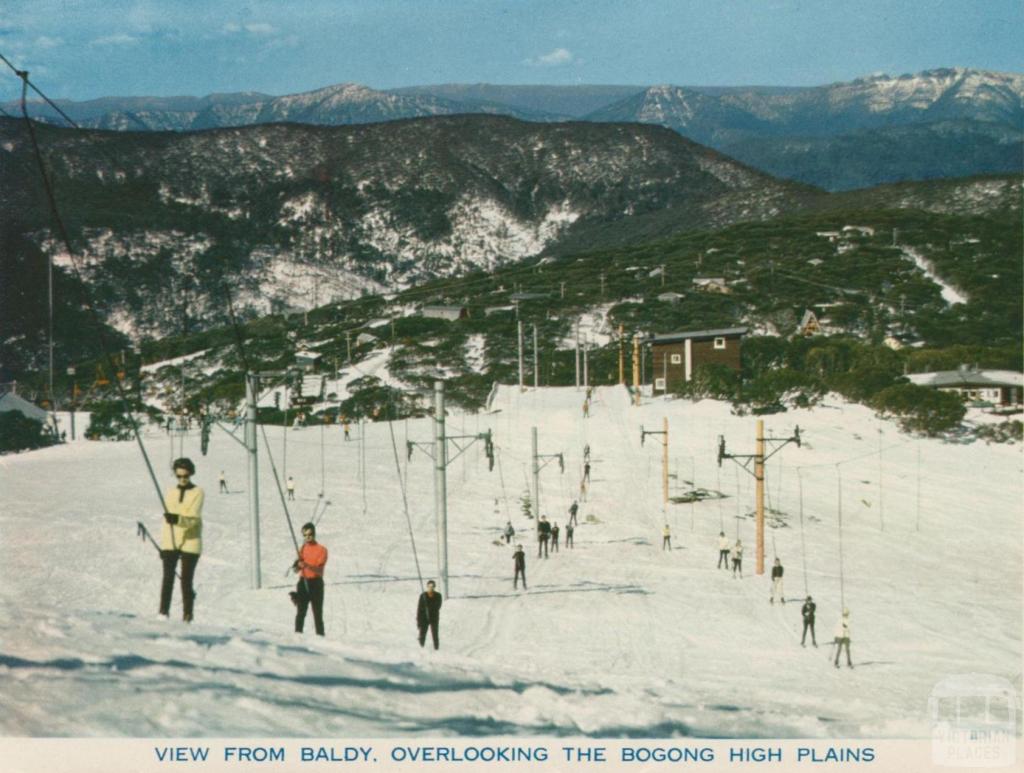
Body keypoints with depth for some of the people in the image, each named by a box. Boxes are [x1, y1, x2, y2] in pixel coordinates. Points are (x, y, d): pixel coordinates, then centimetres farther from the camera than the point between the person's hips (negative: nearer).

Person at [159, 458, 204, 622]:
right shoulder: (170, 493, 12)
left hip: (190, 542, -3)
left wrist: (178, 519, -32)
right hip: (170, 542, 3)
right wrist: (163, 543, 14)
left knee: (186, 580, -2)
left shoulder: (198, 493, 0)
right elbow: (166, 521, 16)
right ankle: (163, 611, -6)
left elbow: (193, 519, -13)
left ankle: (187, 613, 5)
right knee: (168, 577, -8)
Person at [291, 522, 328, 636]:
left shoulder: (321, 550, -1)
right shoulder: (302, 549, 12)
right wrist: (298, 564, -12)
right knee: (300, 611, -4)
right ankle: (298, 634, -4)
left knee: (317, 613, -1)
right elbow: (296, 570, 11)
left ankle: (320, 634, 2)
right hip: (303, 582, 3)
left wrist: (307, 565, -29)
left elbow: (319, 570, -12)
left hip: (316, 583, -3)